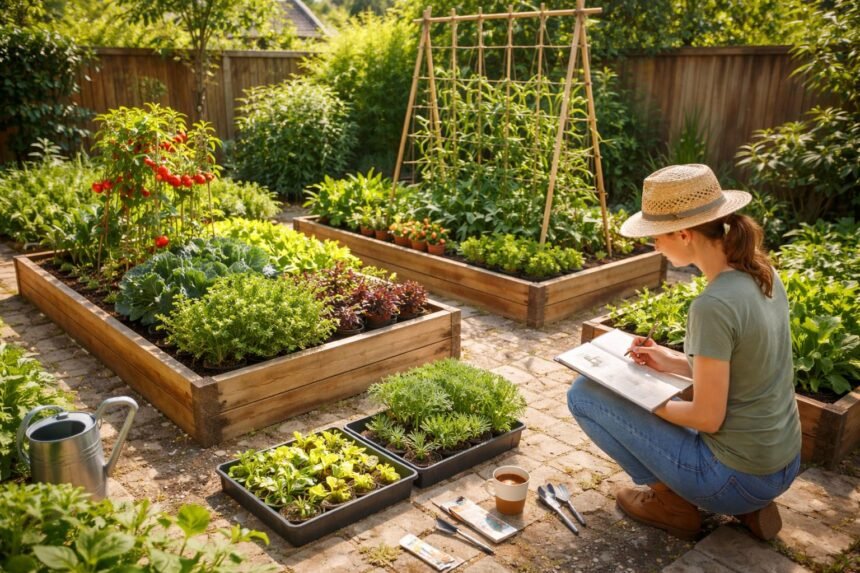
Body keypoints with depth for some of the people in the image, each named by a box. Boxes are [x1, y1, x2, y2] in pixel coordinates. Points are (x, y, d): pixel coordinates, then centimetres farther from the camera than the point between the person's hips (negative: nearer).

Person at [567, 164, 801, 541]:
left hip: (738, 477, -8)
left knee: (585, 393, -5)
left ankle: (671, 500, 7)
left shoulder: (713, 306, -27)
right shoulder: (761, 274, -1)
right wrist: (675, 362, 3)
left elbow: (707, 417, -21)